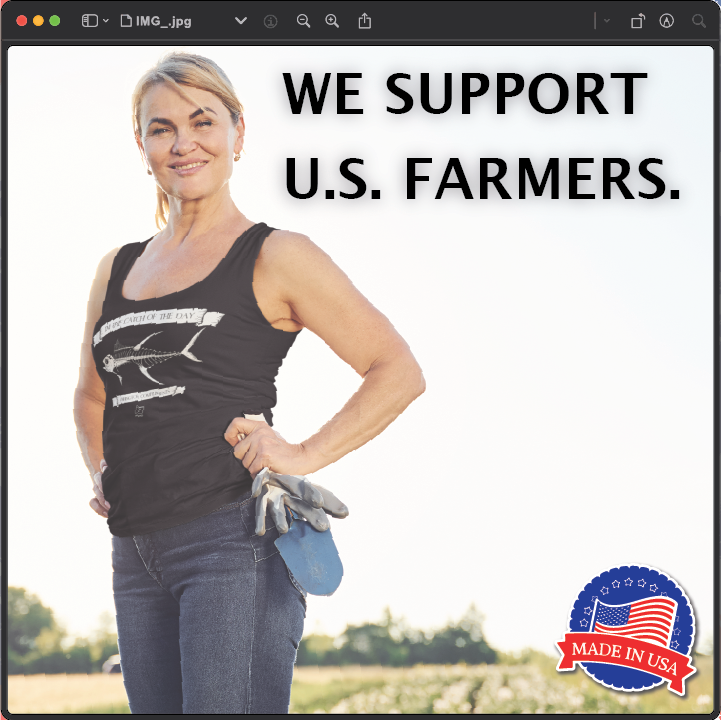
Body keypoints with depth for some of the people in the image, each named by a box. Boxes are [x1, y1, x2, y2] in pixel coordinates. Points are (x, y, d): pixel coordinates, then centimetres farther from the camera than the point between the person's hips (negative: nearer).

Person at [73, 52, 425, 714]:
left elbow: (399, 373, -2)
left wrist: (303, 457, -10)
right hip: (135, 554, 6)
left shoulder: (273, 257, 0)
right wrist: (100, 472, 15)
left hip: (235, 540, -6)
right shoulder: (117, 271, 17)